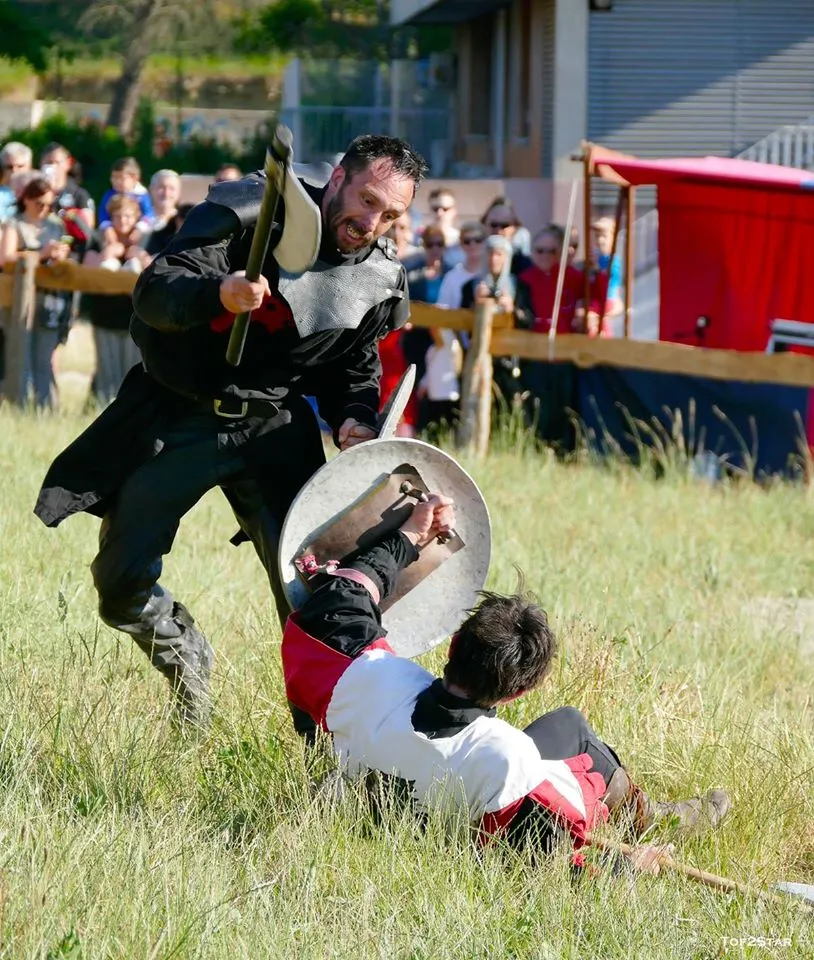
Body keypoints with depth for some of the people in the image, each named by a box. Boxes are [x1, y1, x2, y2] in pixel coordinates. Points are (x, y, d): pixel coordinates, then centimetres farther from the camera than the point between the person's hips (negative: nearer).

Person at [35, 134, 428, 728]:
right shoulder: (250, 213, -18)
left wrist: (355, 418, -9)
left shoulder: (381, 279, -2)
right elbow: (155, 292, -25)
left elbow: (355, 367, 13)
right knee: (122, 588, 1)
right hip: (175, 420, -2)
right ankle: (185, 655, 32)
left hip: (273, 428, 2)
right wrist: (219, 295, -46)